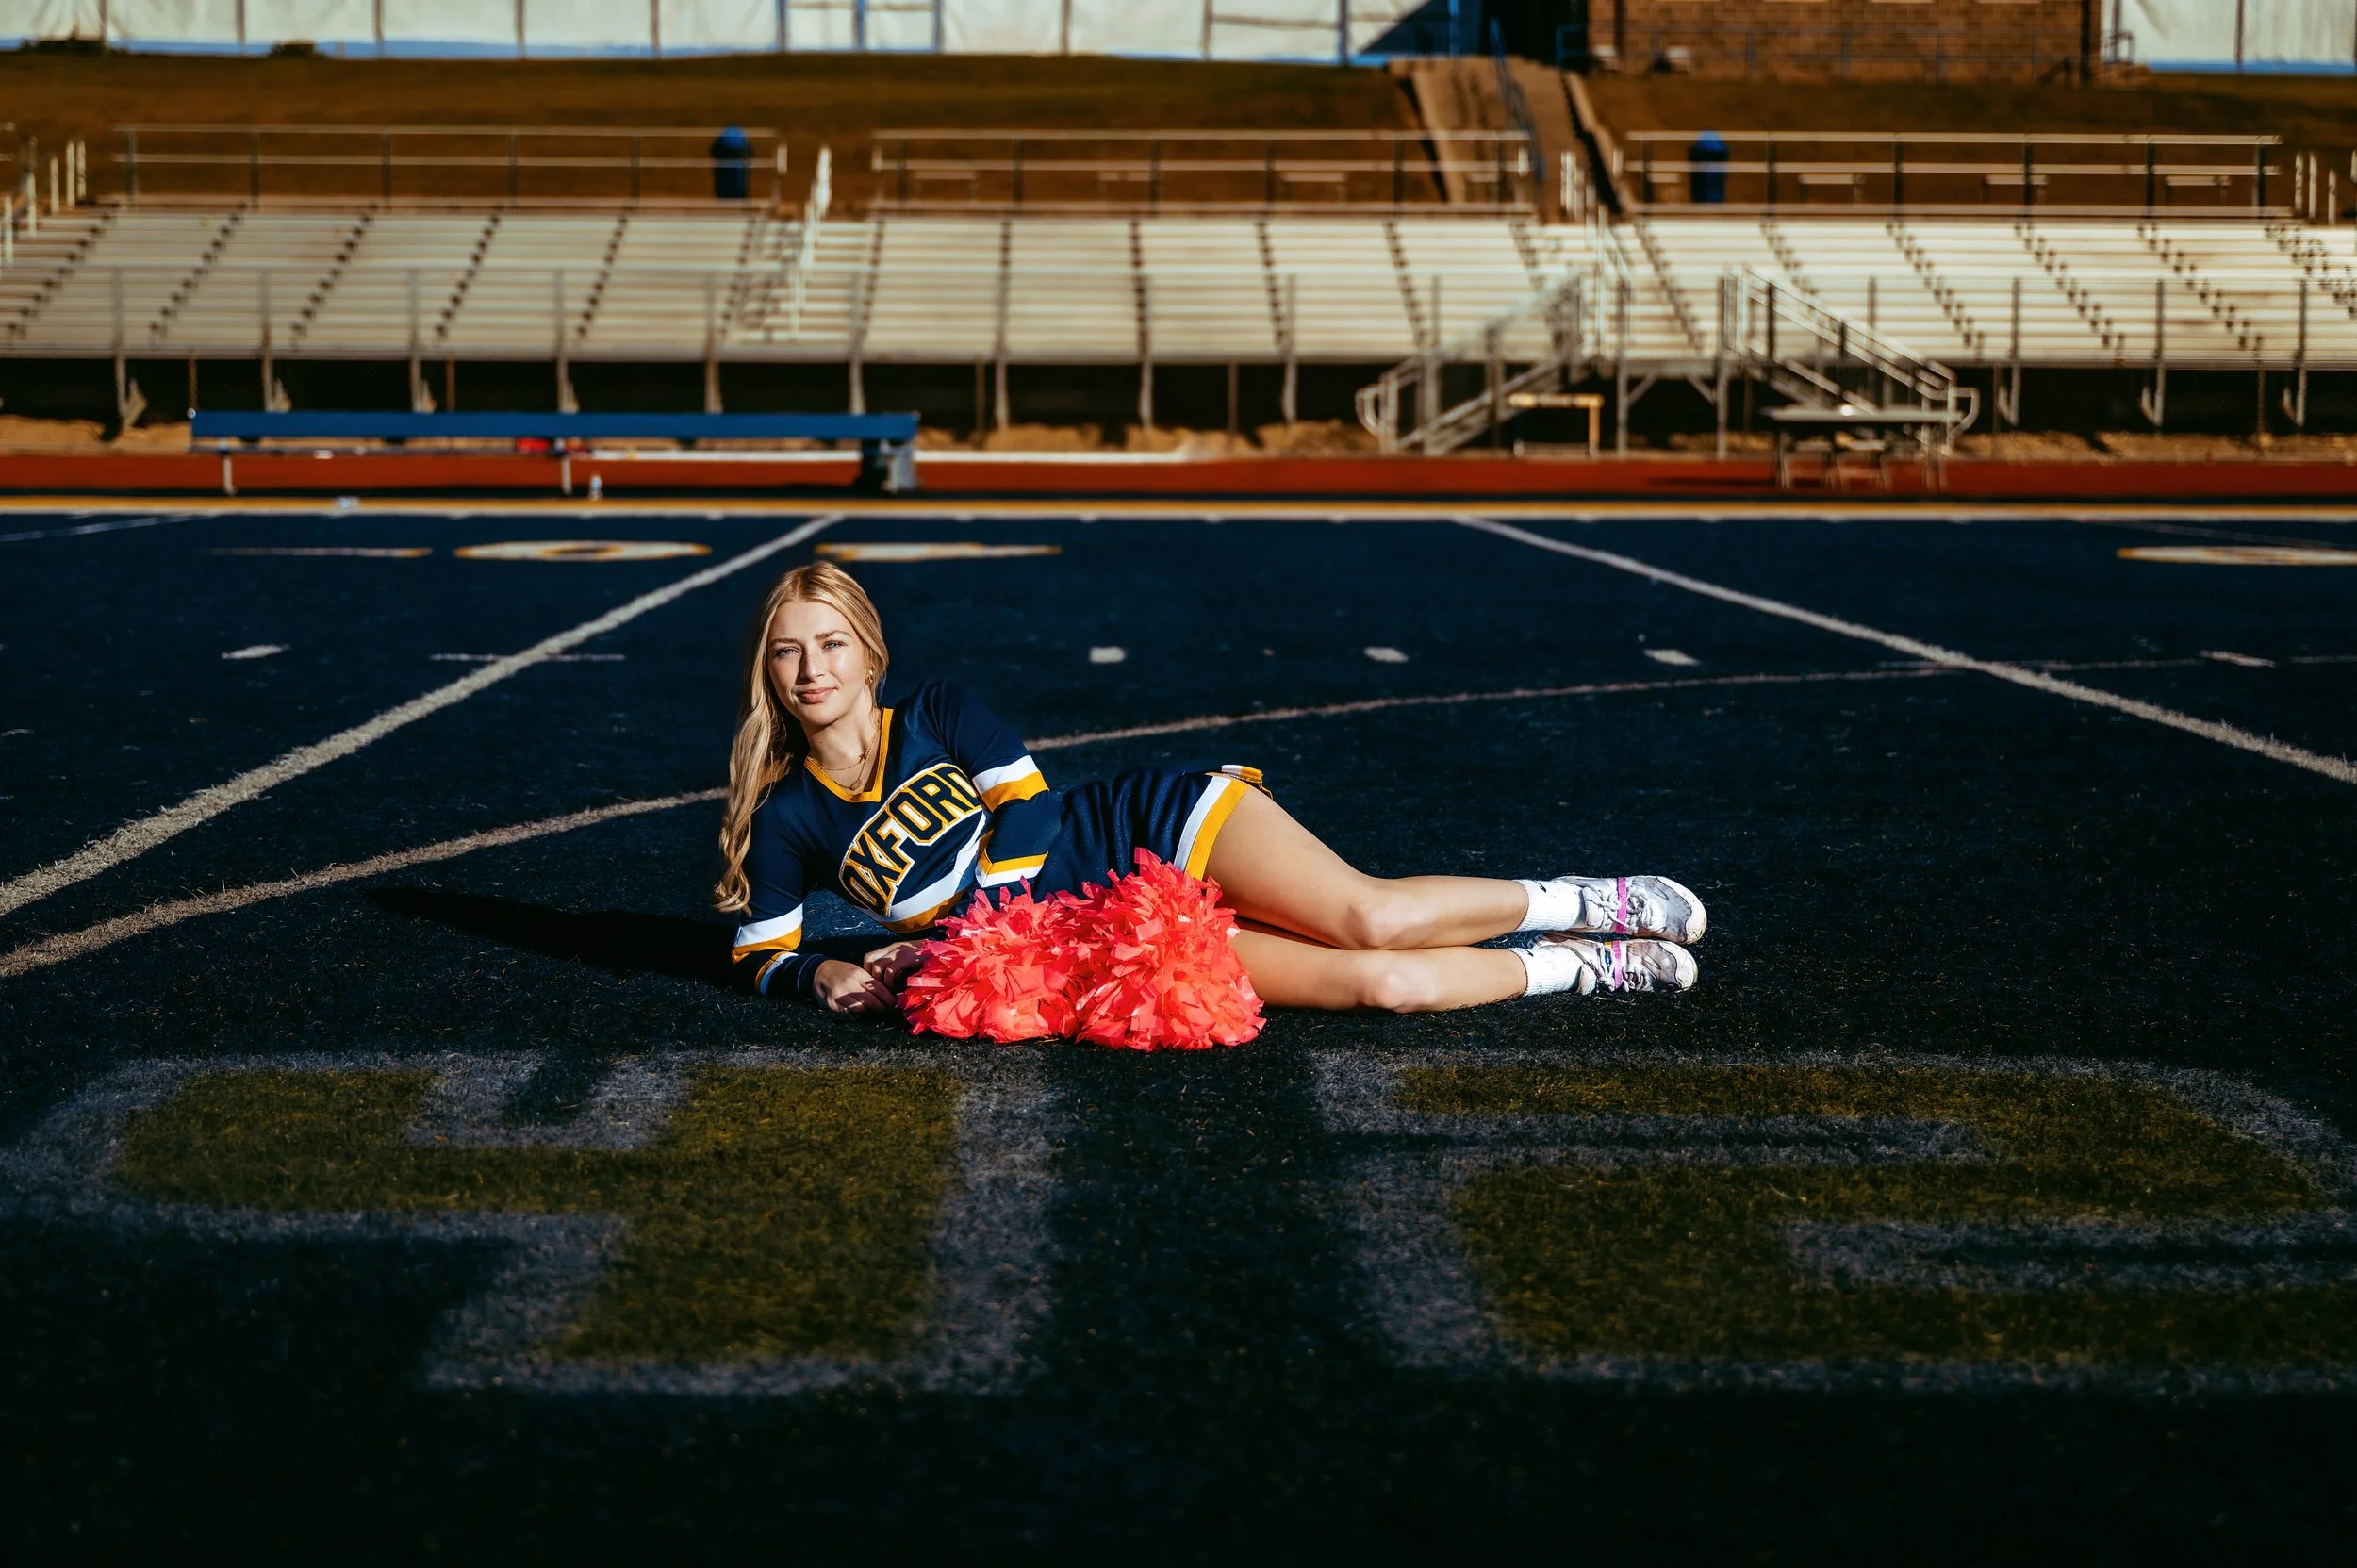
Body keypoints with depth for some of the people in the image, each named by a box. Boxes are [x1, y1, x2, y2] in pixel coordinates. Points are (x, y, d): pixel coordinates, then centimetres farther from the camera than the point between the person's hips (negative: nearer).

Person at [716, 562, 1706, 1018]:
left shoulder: (938, 715, -3)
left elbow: (1032, 821, -9)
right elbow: (761, 953, 8)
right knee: (1373, 983, -19)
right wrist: (822, 976, -16)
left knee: (1368, 919, -24)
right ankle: (1577, 968, -1)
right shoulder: (787, 817, 1)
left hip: (1160, 827, -1)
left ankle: (1582, 904, 0)